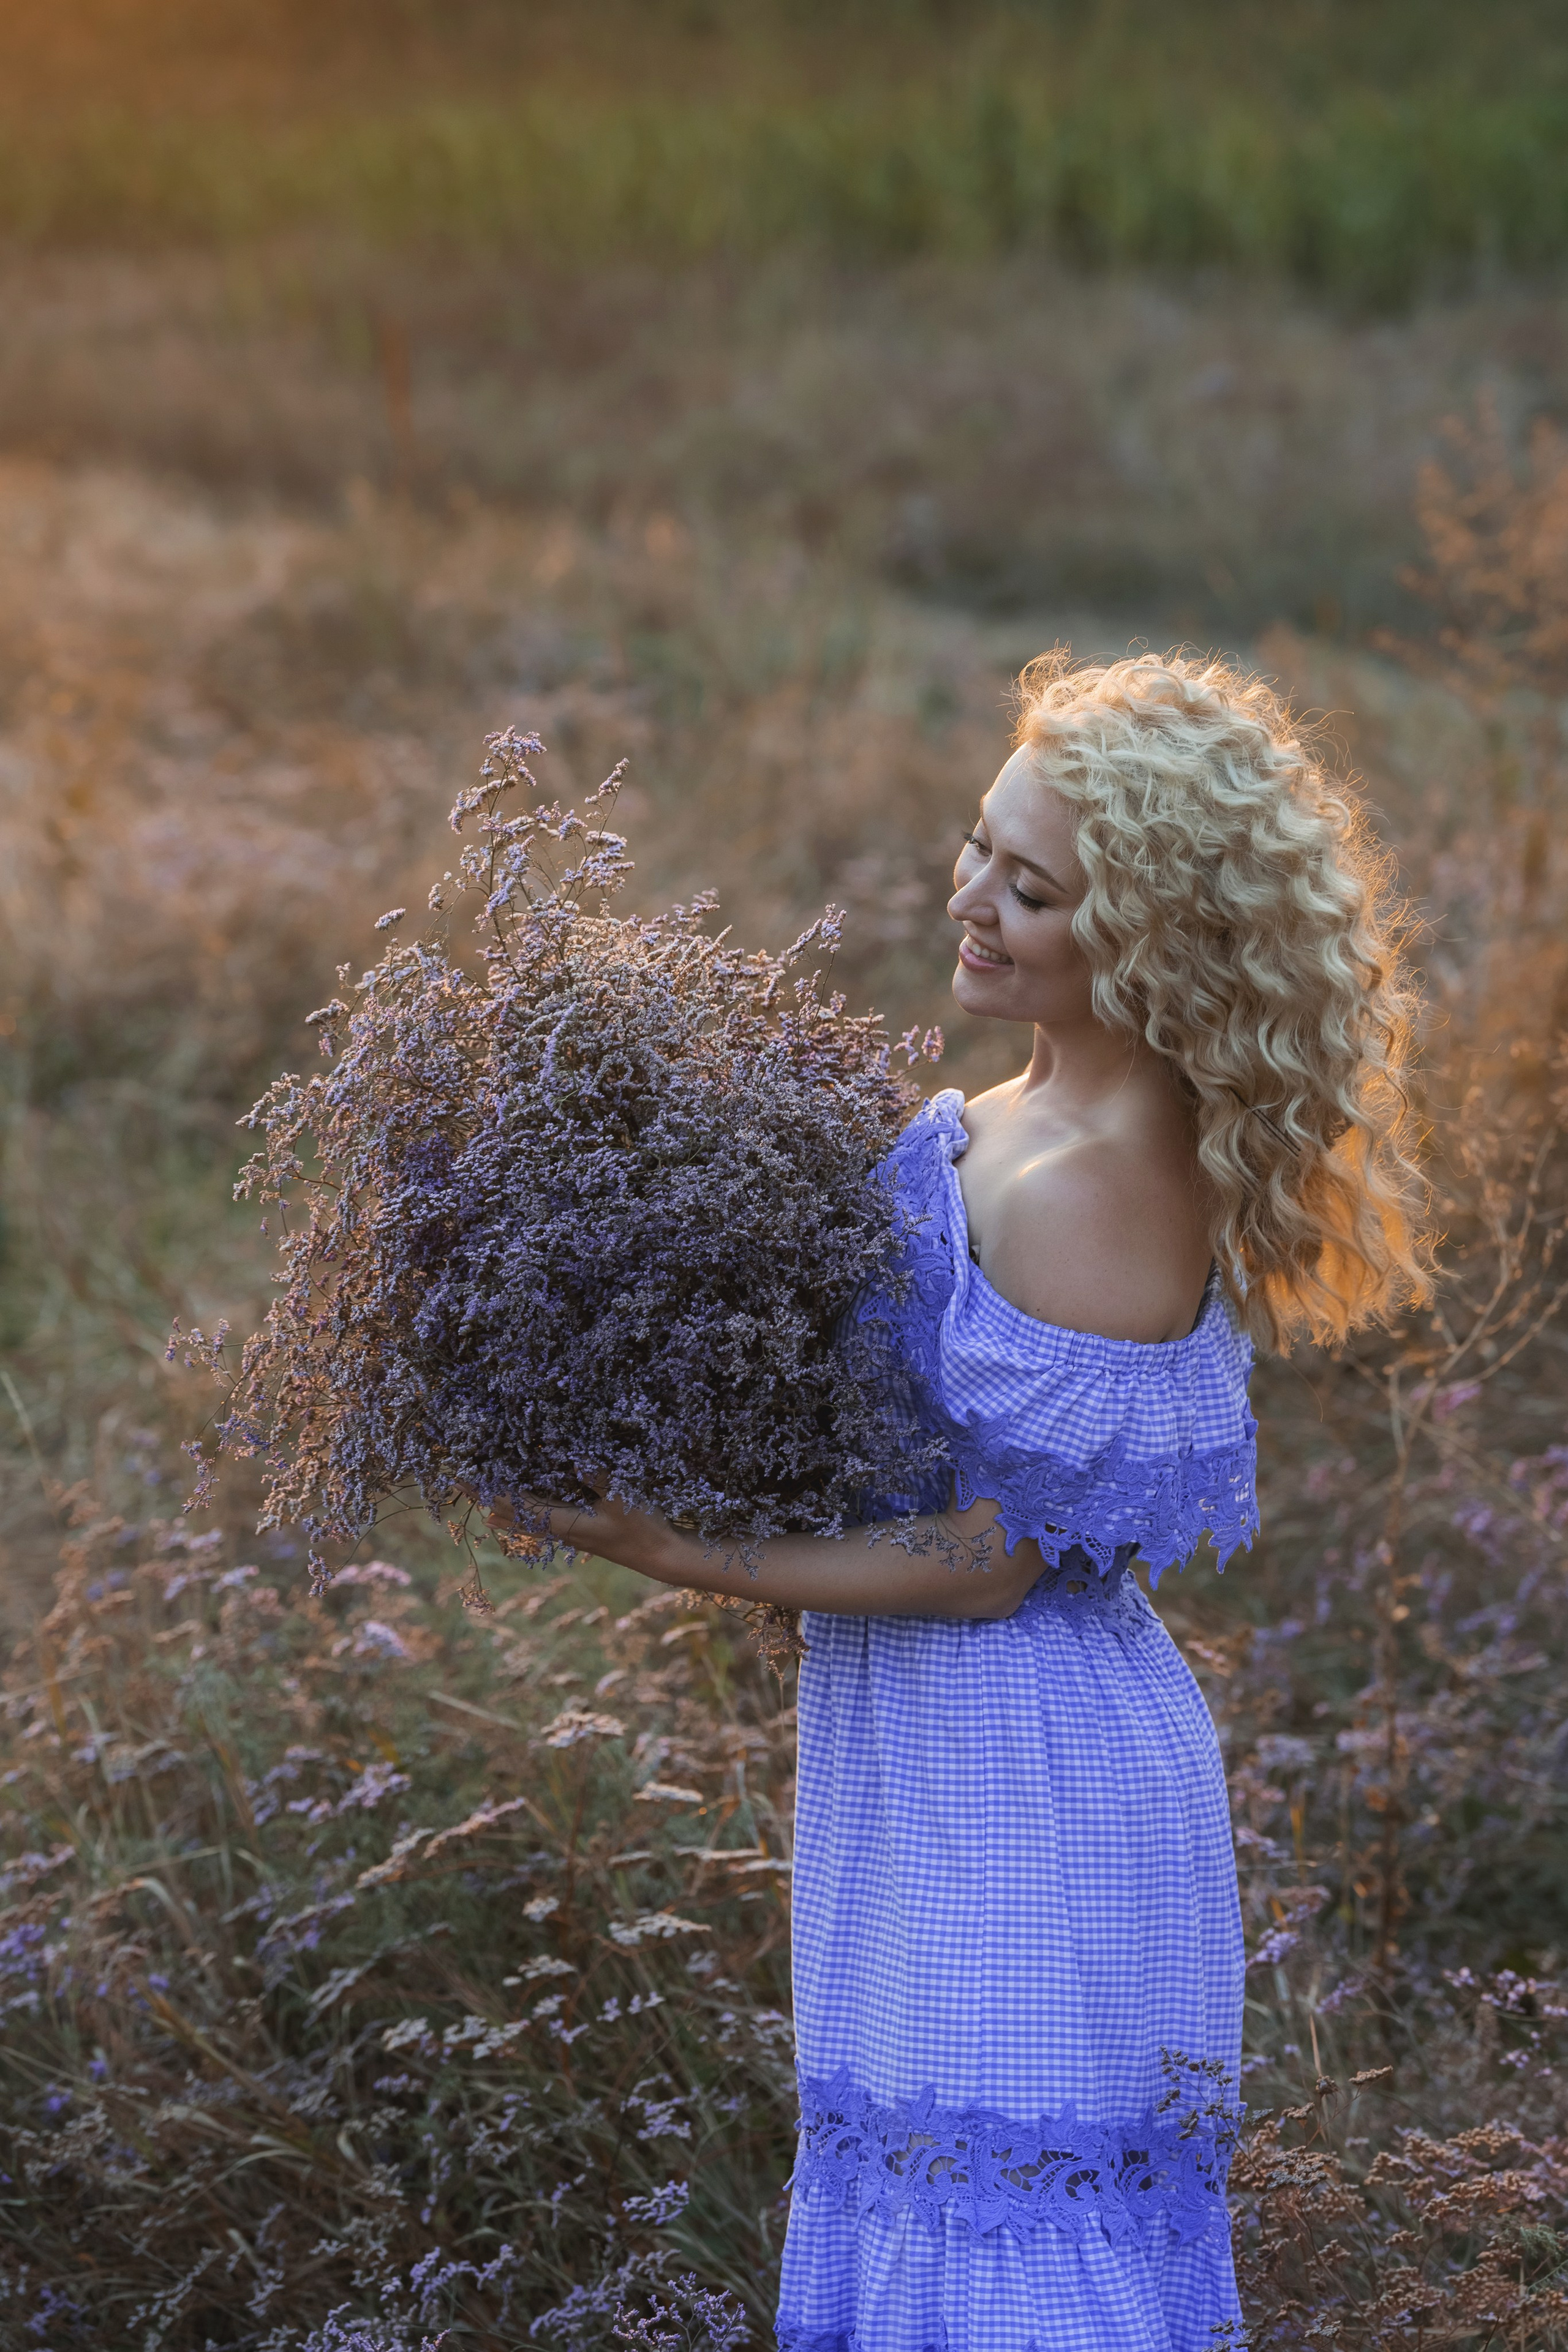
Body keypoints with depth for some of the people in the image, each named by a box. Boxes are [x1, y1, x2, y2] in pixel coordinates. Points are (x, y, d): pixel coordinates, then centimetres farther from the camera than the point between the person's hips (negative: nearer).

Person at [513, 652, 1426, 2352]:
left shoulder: (1093, 1195, -25)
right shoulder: (1044, 1112, 4)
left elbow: (986, 1564, -21)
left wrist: (677, 1556, -19)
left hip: (1017, 1784, -9)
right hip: (946, 1762, 9)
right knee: (932, 2210, 20)